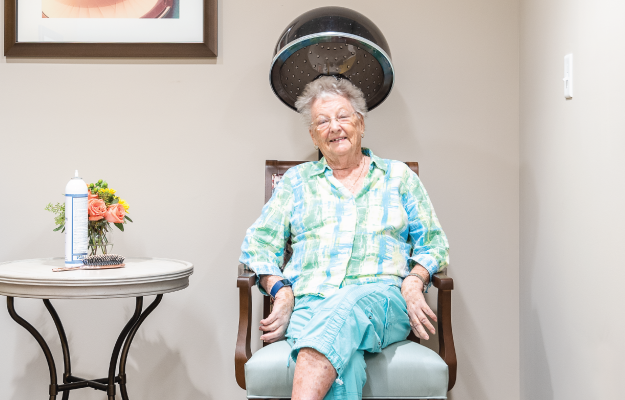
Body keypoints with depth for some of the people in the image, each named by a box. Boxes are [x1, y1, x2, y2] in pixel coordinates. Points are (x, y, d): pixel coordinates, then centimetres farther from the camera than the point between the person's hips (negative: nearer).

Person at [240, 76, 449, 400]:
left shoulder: (399, 176, 23)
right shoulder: (296, 180, 24)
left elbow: (432, 242, 18)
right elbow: (259, 243, 16)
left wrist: (413, 282, -4)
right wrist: (281, 290, -4)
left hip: (380, 299, -1)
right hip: (309, 300, 1)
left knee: (346, 306, -41)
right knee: (340, 369, -37)